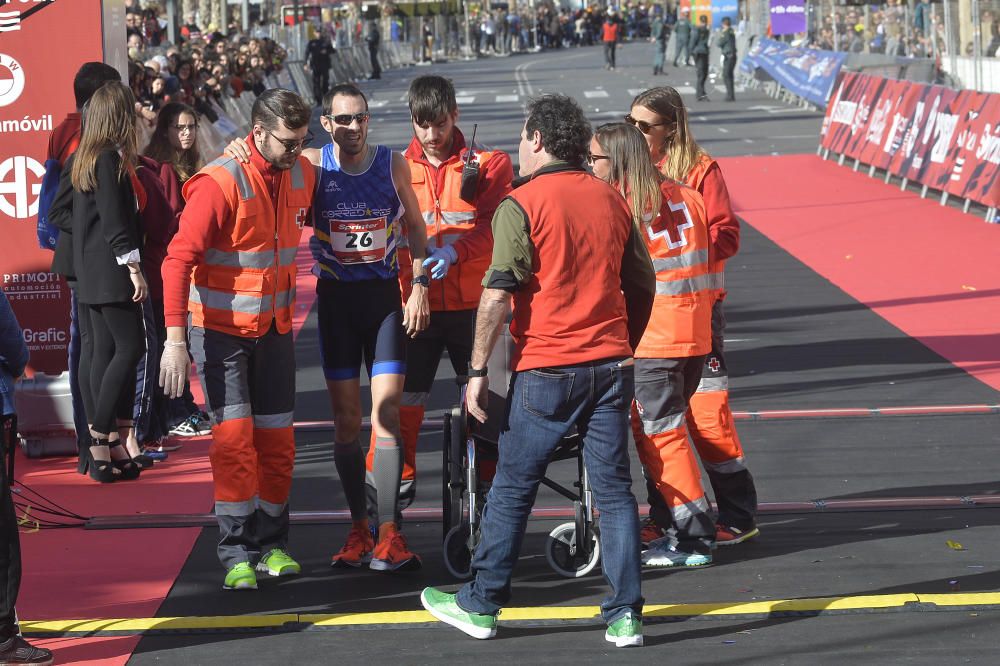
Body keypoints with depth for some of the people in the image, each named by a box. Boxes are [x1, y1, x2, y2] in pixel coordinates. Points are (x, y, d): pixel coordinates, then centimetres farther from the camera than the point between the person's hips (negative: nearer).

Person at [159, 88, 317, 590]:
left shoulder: (302, 175, -1)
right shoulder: (220, 184, -20)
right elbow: (179, 259, -22)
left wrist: (288, 305, 18)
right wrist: (174, 340, -27)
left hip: (275, 327, 5)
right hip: (220, 327, -5)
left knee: (276, 439, 7)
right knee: (233, 436, -9)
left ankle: (272, 544, 18)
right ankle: (237, 553, -4)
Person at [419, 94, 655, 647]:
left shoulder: (522, 204, -8)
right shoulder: (611, 200, 9)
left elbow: (498, 294, -14)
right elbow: (642, 286, 15)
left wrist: (478, 370, -8)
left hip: (545, 370, -4)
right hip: (610, 364, 4)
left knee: (512, 487, 7)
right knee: (614, 488, 6)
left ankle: (481, 605, 16)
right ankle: (624, 616, 3)